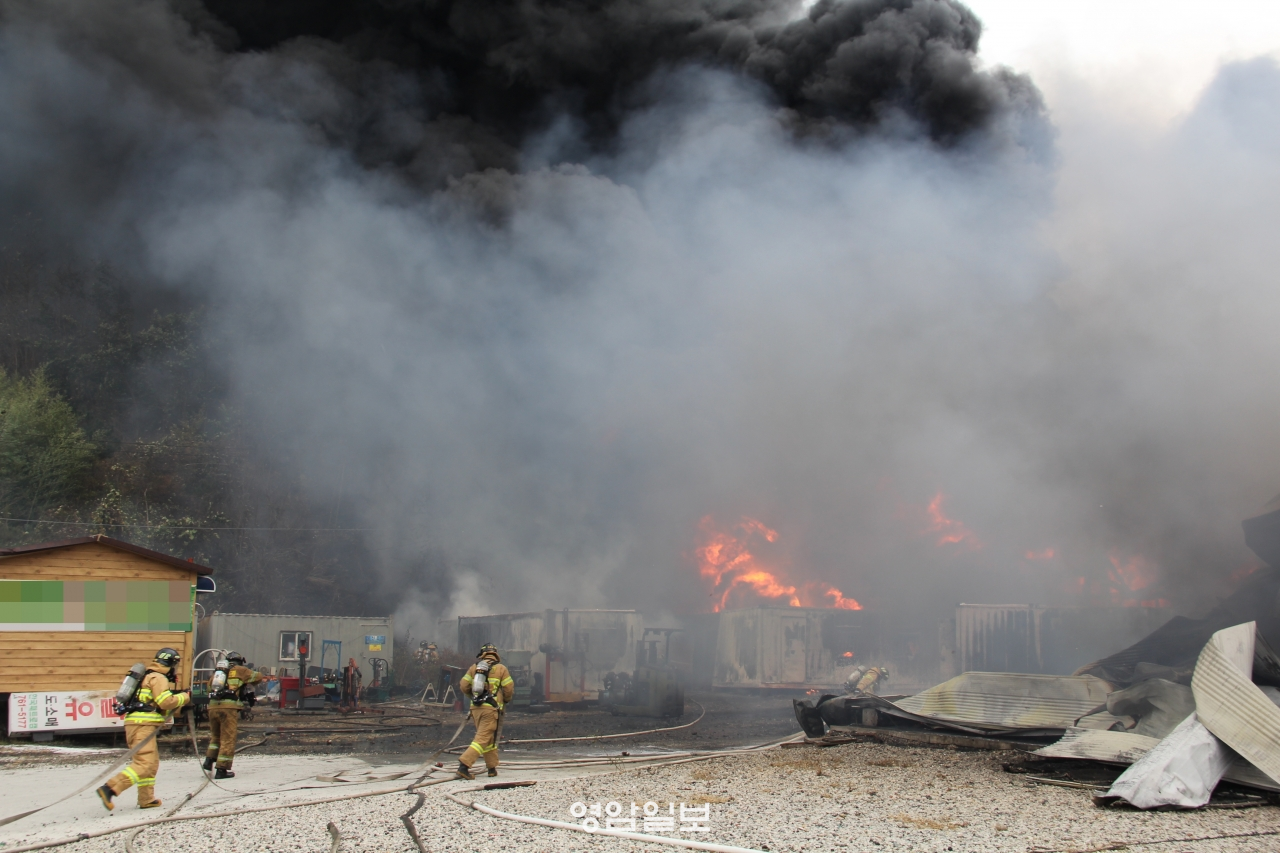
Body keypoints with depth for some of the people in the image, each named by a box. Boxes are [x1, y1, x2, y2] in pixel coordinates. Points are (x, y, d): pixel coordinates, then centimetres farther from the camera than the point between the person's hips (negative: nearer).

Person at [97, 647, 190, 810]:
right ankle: (110, 789, -27)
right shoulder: (158, 678, -5)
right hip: (143, 725, -10)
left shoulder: (149, 676, 26)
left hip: (135, 723, 10)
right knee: (144, 763, -17)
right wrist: (185, 697, -1)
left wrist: (178, 695, 16)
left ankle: (146, 799, 19)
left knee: (152, 762, 16)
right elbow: (166, 702, -14)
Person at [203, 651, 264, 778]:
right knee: (228, 739, 1)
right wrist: (247, 682, 40)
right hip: (229, 707, -5)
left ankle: (209, 760, 6)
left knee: (215, 736, 22)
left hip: (213, 706, 5)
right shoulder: (240, 670, 13)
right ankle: (222, 769, -1)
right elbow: (258, 677, 22)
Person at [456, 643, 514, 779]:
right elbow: (509, 689, -1)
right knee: (482, 739, -6)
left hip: (475, 707, 5)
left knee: (490, 737, 18)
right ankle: (464, 765, -19)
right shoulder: (501, 668, 1)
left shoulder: (474, 667, 10)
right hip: (491, 708, -5)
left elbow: (464, 686, 7)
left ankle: (492, 768, 21)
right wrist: (506, 700, 20)